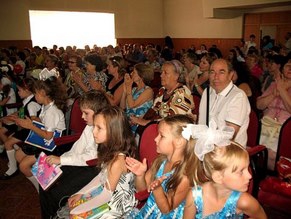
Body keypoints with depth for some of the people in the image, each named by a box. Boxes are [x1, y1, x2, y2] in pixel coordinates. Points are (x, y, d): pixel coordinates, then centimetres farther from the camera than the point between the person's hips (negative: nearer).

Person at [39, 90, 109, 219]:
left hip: (94, 169, -9)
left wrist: (61, 160, -22)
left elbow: (91, 157, -25)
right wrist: (56, 161, -3)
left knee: (56, 194, -15)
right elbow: (77, 148, 9)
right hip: (81, 164, 9)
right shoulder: (90, 126, 7)